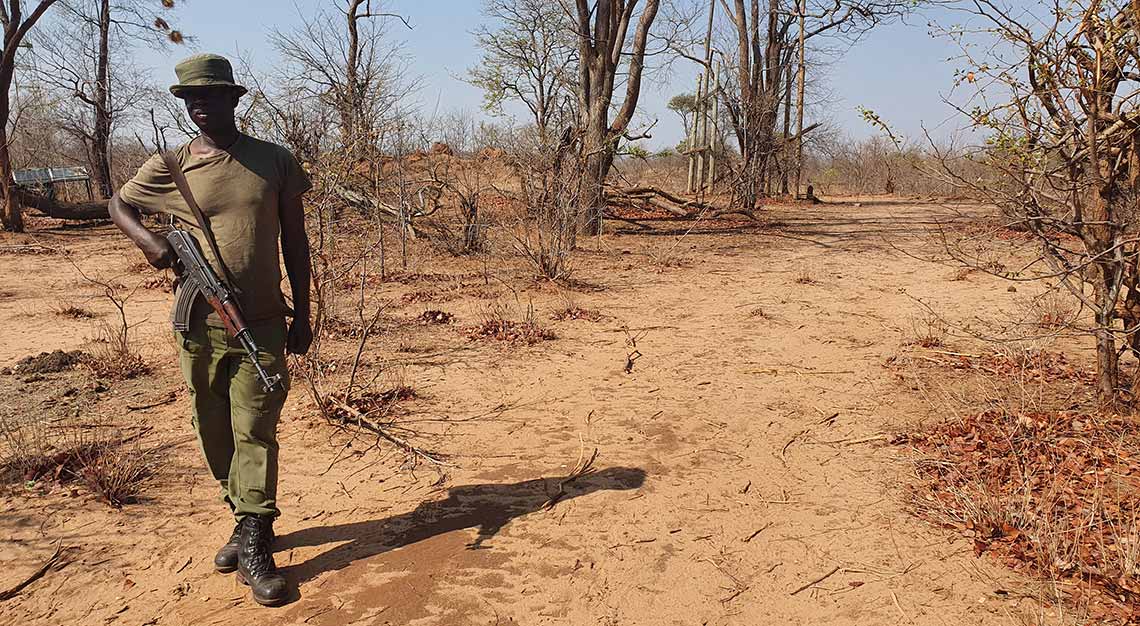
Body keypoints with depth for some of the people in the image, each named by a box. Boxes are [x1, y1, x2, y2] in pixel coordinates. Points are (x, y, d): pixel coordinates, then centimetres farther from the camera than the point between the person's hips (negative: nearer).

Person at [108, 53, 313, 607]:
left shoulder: (275, 161, 1)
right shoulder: (168, 167, 2)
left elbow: (295, 242, 6)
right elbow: (119, 204, 20)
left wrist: (302, 315, 4)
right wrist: (147, 238, -4)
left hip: (261, 327, -2)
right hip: (199, 328, 2)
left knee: (254, 433, -3)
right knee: (213, 432, 12)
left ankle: (255, 546, 4)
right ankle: (247, 521, 31)